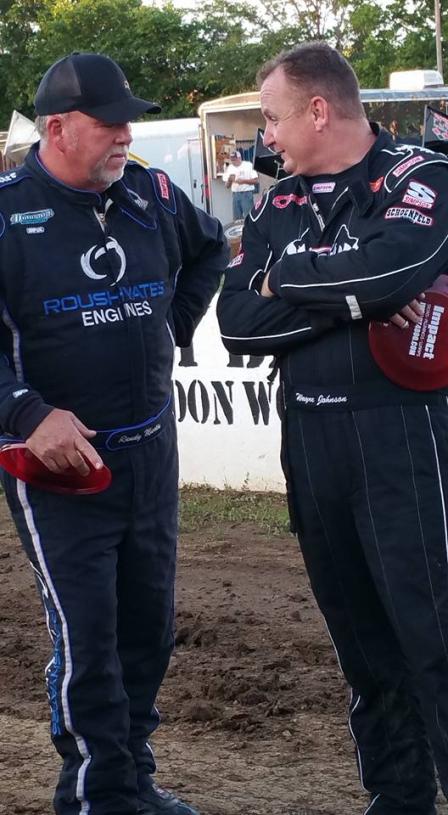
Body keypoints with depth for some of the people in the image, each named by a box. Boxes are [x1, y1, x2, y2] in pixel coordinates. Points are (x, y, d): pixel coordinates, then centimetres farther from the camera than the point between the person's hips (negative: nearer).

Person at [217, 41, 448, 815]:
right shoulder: (277, 204, 10)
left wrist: (287, 276, -10)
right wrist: (349, 300, -14)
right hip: (310, 440, 6)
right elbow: (237, 322, -1)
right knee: (360, 637, 12)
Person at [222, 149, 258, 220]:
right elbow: (227, 186, 11)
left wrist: (243, 181, -17)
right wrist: (229, 180, -12)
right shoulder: (229, 168, 10)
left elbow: (256, 180, -5)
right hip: (235, 194, 4)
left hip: (247, 193, -4)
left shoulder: (248, 166, -2)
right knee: (236, 217, 2)